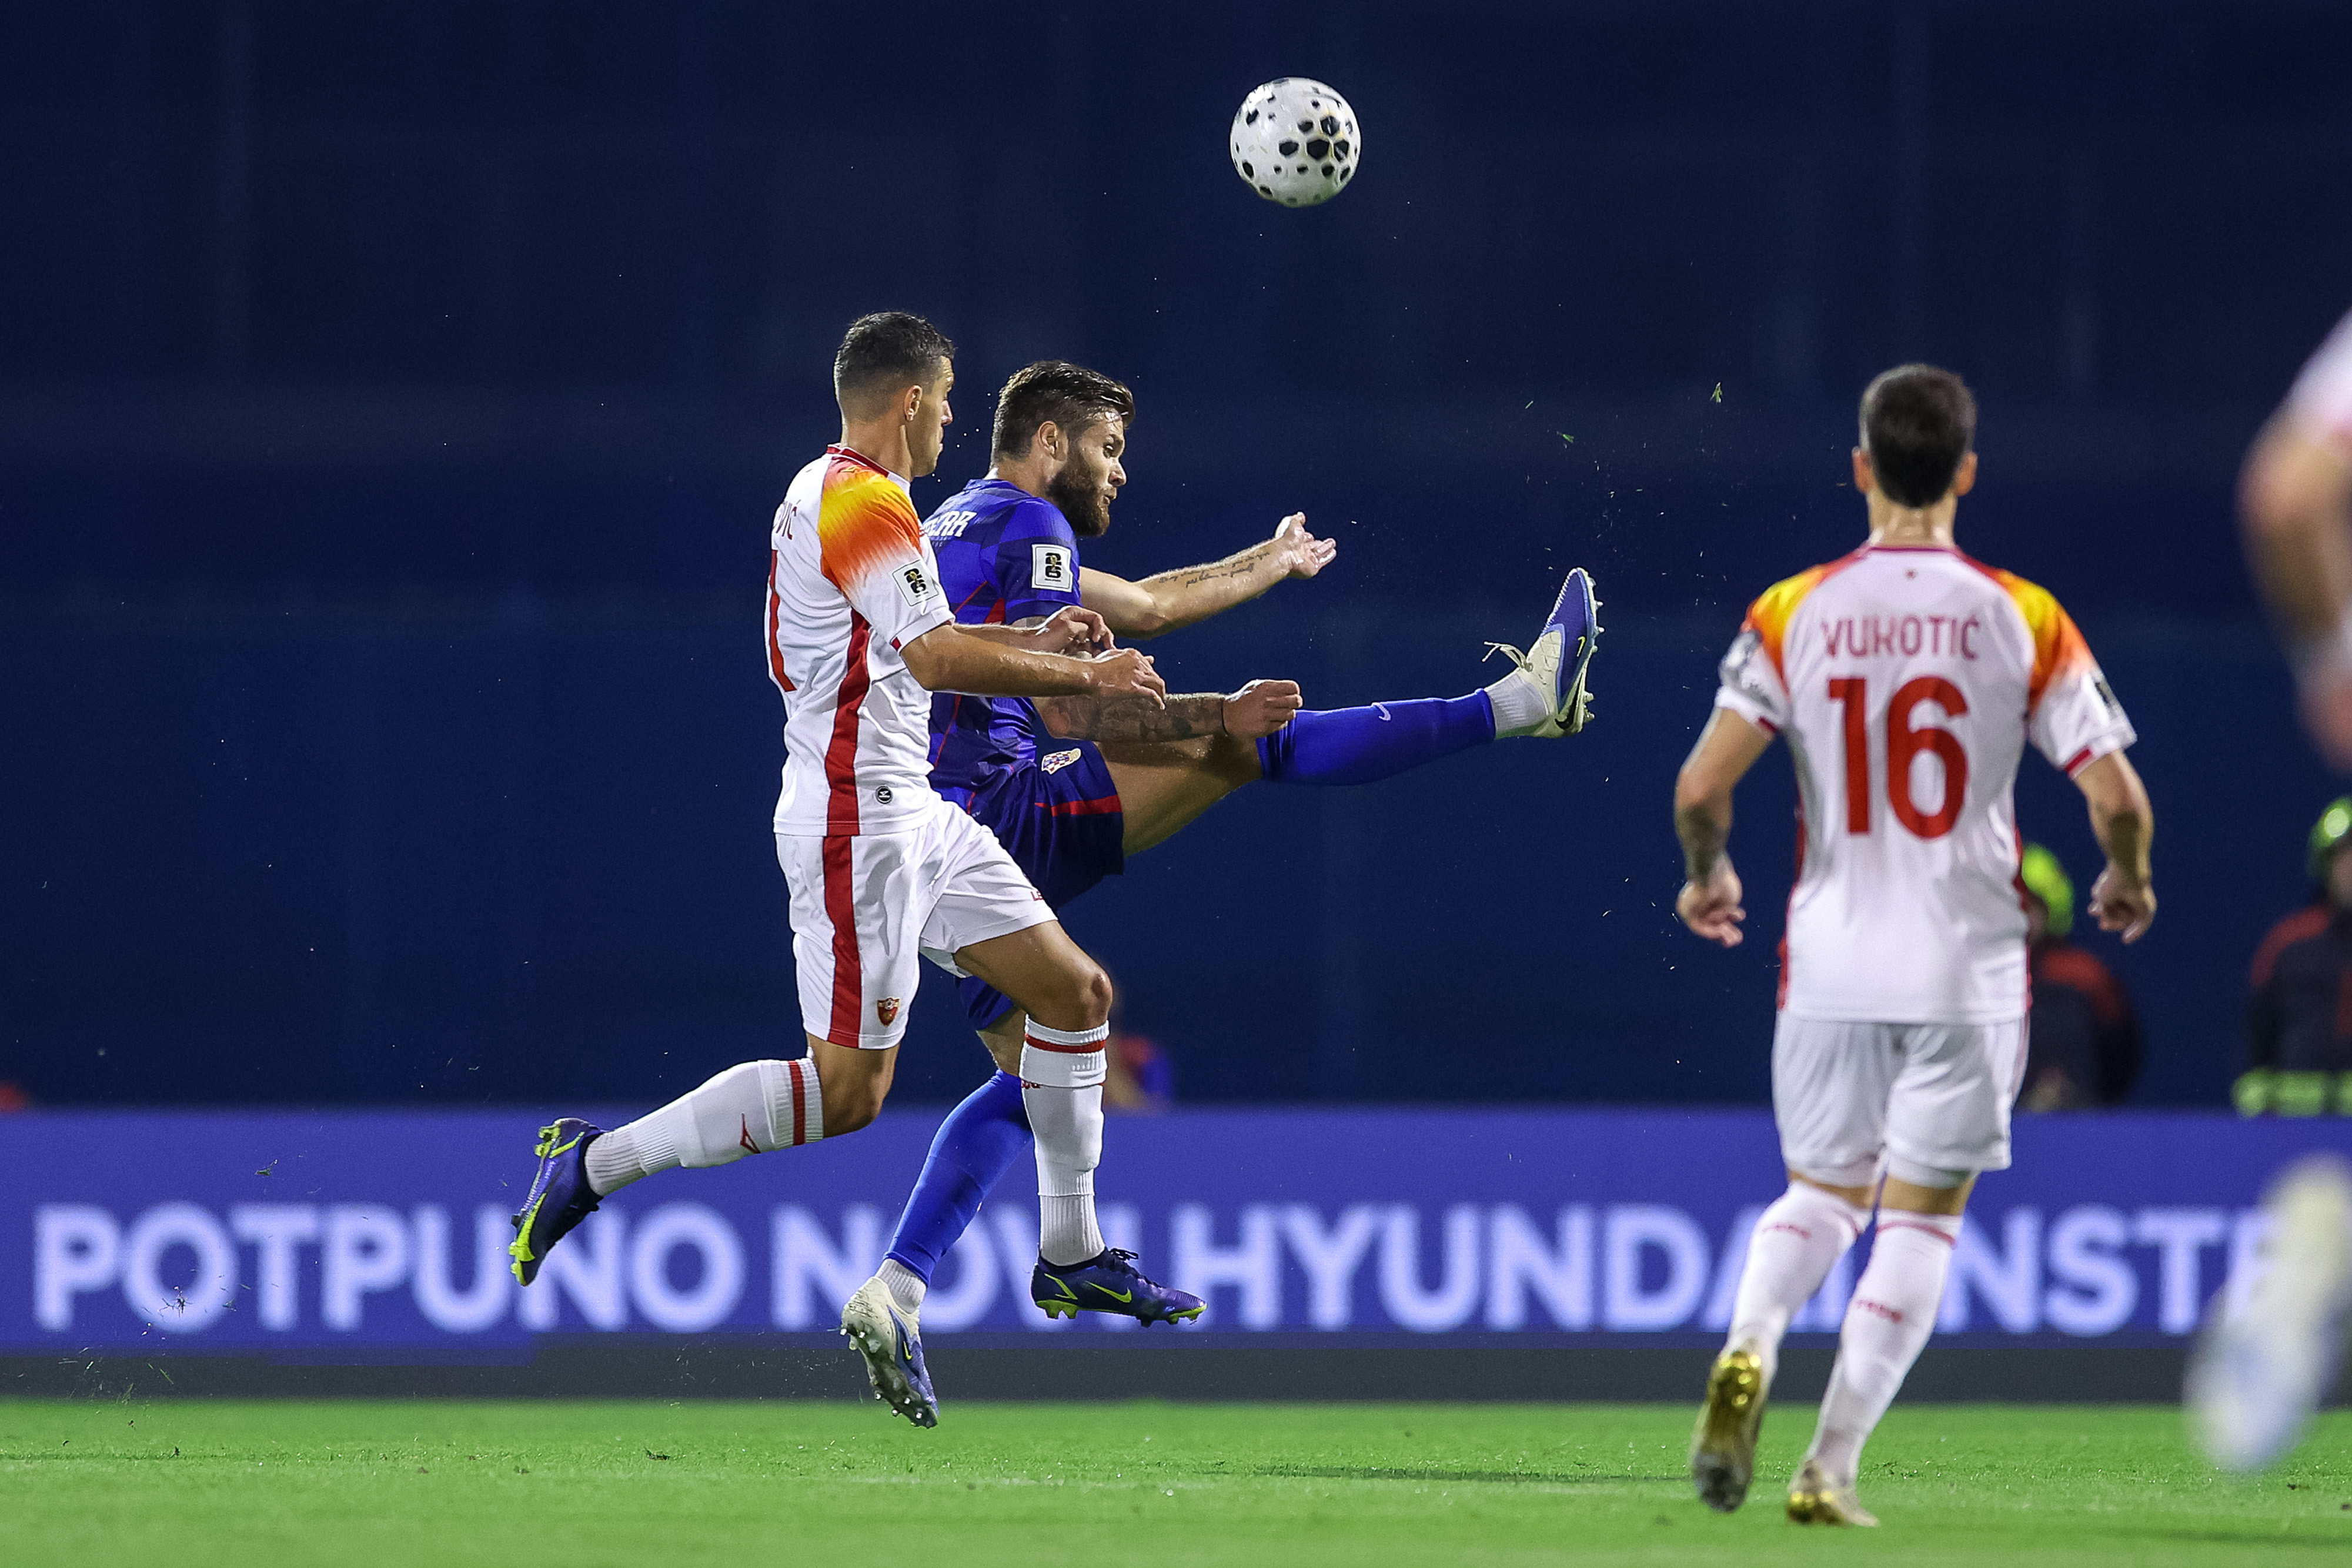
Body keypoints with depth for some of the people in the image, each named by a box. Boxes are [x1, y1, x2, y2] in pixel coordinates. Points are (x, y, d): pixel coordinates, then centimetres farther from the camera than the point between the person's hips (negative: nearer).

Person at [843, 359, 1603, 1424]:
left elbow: (1144, 607, 37)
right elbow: (1067, 713, -17)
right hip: (1000, 812, -9)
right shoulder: (1026, 527, -6)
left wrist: (1269, 563, 47)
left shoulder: (961, 529, 25)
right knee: (1252, 742, -9)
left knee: (1032, 1073, 16)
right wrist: (1219, 718, -10)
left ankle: (893, 1296, 6)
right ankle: (1520, 703, -11)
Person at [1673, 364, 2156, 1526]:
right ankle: (1831, 1465, -2)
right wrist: (2128, 884, 15)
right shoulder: (2023, 620, -4)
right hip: (1967, 974, -2)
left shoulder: (1792, 613, -2)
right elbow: (2115, 796, -7)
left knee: (1823, 1196, 17)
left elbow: (1702, 785, -8)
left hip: (1830, 962, 2)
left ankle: (1748, 1349, -13)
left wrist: (1706, 876, 13)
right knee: (1920, 1218, 7)